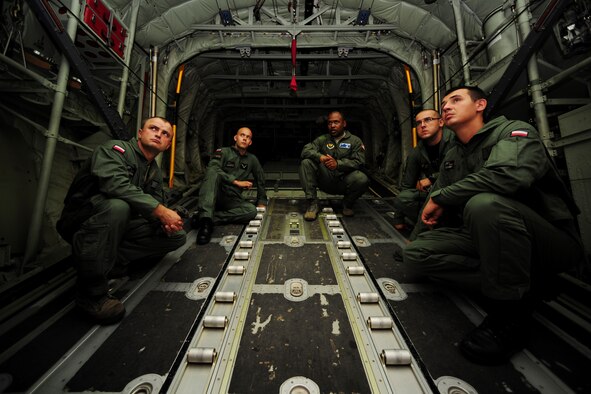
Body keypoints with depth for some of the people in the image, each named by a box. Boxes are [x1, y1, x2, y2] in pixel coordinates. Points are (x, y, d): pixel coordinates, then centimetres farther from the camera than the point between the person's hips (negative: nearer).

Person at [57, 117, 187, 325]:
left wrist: (165, 221, -14)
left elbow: (158, 204, 10)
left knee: (177, 235, -5)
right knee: (117, 205, -39)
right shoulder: (115, 149, -12)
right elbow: (114, 183, -33)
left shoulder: (155, 172, 10)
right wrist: (160, 210, -35)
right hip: (80, 221, -6)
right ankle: (92, 292, -26)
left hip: (120, 225, 7)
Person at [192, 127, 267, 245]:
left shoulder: (252, 159, 15)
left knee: (252, 211, -27)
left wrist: (262, 201, 19)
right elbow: (211, 169, -17)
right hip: (214, 196, -3)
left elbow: (260, 179, 24)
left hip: (232, 199, 3)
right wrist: (236, 182, -20)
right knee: (214, 174, -33)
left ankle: (208, 218, -28)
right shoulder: (223, 152, 2)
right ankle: (206, 218, -45)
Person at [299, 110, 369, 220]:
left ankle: (348, 203, 1)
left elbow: (359, 162, -11)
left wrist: (338, 164, -29)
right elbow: (305, 150, -6)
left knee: (362, 179, -33)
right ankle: (313, 204, -17)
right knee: (306, 162, -19)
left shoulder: (355, 141, 4)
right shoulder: (322, 139, 10)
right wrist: (320, 157, -28)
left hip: (344, 182, -1)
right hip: (325, 181, 2)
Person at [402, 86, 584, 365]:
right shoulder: (451, 158, 13)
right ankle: (514, 285, -7)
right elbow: (434, 209, 15)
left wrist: (440, 197, -20)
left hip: (551, 240, -5)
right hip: (483, 240, 6)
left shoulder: (513, 131, -6)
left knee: (484, 203, -37)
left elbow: (508, 174, -30)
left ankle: (511, 314, -18)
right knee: (415, 253, -11)